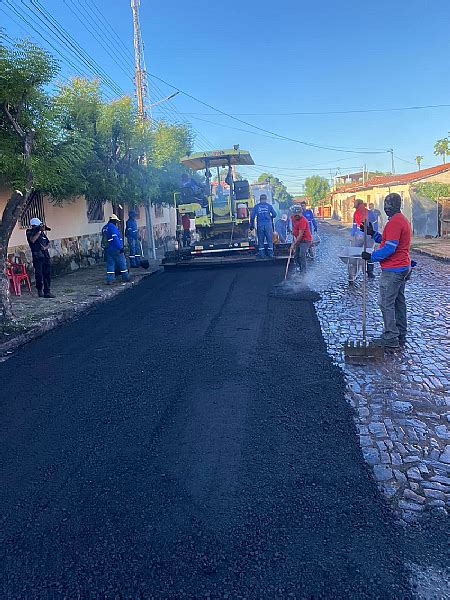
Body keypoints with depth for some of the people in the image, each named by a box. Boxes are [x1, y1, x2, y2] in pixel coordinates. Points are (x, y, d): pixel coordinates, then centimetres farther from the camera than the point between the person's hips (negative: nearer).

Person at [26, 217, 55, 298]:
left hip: (46, 256, 5)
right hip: (37, 256, -5)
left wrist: (45, 247, -3)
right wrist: (39, 231, -14)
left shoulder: (42, 233, 16)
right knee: (39, 274, -3)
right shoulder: (30, 232, 1)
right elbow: (32, 240, -19)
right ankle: (40, 290, 14)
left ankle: (47, 292, 5)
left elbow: (48, 243, 18)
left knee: (47, 274, 1)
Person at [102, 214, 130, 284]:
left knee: (110, 264, 7)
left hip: (107, 249, 8)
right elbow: (115, 238, -21)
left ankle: (109, 280, 3)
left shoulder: (104, 228, 15)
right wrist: (120, 247, -21)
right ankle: (126, 277, 13)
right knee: (122, 264, 4)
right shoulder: (112, 227, -13)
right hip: (115, 249, -8)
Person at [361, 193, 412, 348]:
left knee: (386, 303, -5)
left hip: (392, 270, -11)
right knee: (399, 301, 15)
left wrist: (371, 256, -15)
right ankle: (400, 335, 23)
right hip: (402, 268, 11)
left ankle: (391, 338, 0)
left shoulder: (394, 222, -19)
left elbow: (389, 248, -24)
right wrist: (373, 234, 10)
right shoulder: (403, 220, 14)